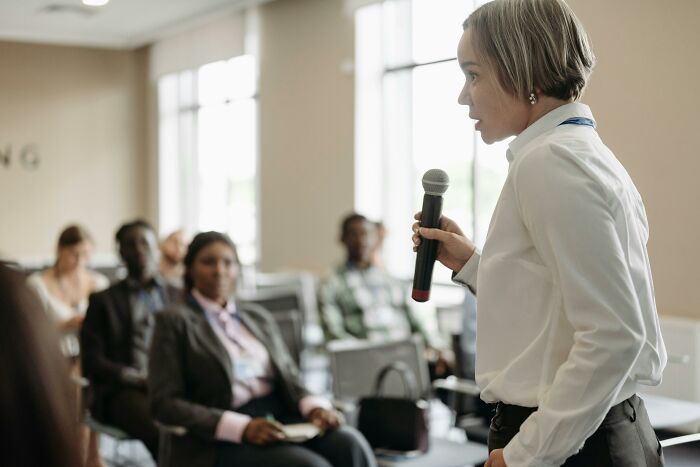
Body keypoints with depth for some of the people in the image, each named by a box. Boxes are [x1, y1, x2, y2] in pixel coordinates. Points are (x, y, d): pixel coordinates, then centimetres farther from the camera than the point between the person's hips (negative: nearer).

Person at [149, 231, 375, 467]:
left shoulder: (259, 317, 20)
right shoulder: (174, 322, 4)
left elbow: (290, 378, 17)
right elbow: (164, 404, -5)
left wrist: (314, 406, -8)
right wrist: (241, 427, -17)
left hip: (280, 421, 5)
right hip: (219, 443, -5)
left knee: (349, 444, -25)